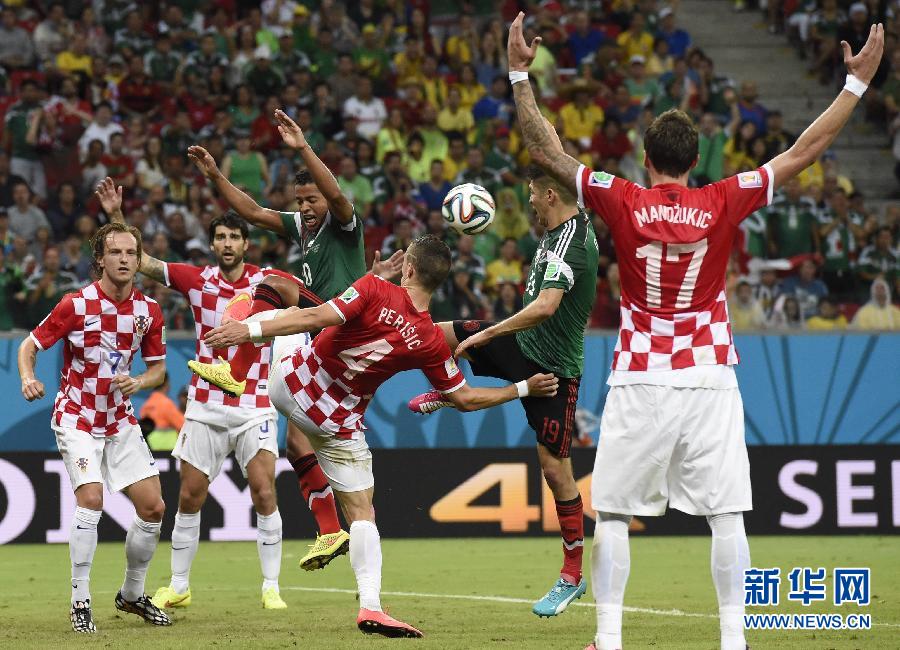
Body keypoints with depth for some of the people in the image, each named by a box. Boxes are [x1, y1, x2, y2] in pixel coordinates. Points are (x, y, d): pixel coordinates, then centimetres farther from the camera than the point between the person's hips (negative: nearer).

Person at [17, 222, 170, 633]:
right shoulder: (76, 305, -14)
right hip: (77, 419, -5)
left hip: (120, 421, 5)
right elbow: (29, 345, -6)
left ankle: (132, 594, 20)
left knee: (153, 507, -1)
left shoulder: (148, 311, -1)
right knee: (91, 498, -23)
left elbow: (158, 368, 10)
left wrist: (139, 383, -13)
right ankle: (80, 602, -14)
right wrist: (27, 378, -27)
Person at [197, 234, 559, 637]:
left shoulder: (374, 290, -19)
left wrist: (250, 330, -28)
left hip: (290, 380, 0)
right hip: (337, 421, 0)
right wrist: (524, 389, 9)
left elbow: (316, 318, -27)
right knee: (361, 511, 7)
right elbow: (465, 399, -3)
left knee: (284, 315, 30)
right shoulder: (430, 343, -12)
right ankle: (370, 607, -7)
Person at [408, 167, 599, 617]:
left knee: (555, 469, -5)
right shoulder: (559, 232, 4)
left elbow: (545, 306, -36)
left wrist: (488, 334, -31)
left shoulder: (570, 243, -25)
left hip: (553, 366, -9)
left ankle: (573, 576, 5)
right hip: (523, 347, 9)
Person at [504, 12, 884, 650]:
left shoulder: (624, 203, -6)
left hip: (639, 387, -1)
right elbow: (805, 151, 1)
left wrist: (520, 75, -1)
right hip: (709, 382, 1)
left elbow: (547, 152, -4)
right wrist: (858, 81, 7)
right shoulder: (722, 204, -3)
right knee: (727, 515, 4)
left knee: (612, 515, 7)